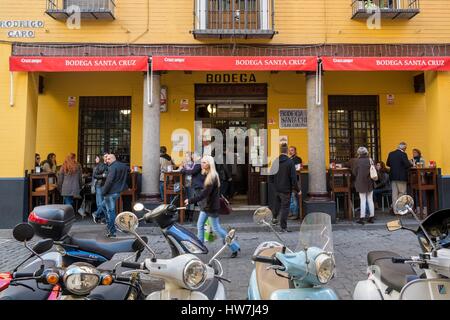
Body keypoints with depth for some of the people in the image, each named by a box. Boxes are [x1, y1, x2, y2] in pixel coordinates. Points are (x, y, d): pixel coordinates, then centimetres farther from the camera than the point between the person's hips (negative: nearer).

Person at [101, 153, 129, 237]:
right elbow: (126, 178, 22)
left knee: (110, 211, -2)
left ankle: (112, 232, 3)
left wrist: (103, 191, -15)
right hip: (118, 191, 9)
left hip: (111, 192, -9)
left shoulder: (113, 167, -15)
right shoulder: (124, 166, 12)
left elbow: (109, 181, -21)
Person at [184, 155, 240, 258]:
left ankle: (235, 247, 12)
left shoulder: (212, 177, -23)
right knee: (200, 225, 13)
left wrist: (190, 200, -25)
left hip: (212, 207, -9)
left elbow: (204, 194, -27)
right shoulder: (207, 175, 7)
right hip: (206, 205, 9)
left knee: (216, 228, 1)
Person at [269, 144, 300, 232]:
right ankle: (283, 227, 8)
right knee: (285, 207, 3)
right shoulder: (290, 162, -15)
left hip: (277, 189, 5)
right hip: (286, 189, -5)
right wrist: (297, 189, -6)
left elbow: (271, 176, 6)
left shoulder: (275, 161, 0)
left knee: (277, 204, 28)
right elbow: (293, 178, -15)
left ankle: (275, 218, 37)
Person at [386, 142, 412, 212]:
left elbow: (388, 164, 12)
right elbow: (407, 164, -17)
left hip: (393, 176, 5)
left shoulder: (391, 154, 5)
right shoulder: (403, 154, -13)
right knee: (402, 193, 5)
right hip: (401, 176, -5)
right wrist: (411, 164, 3)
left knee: (394, 193, 10)